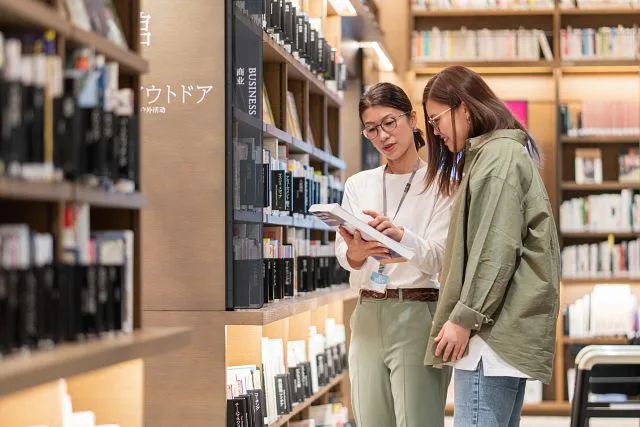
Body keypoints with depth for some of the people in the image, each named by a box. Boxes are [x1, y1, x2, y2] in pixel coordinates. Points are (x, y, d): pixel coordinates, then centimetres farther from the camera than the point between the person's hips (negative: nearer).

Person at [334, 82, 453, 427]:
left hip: (419, 314, -4)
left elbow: (438, 258, -11)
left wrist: (399, 235, -30)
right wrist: (356, 252, -21)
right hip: (368, 315, 4)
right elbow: (343, 256, 3)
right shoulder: (357, 185, 12)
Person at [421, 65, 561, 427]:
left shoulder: (499, 155, -8)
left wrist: (465, 317, -16)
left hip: (495, 326, -10)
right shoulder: (484, 155, 23)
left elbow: (496, 248, -16)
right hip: (506, 328, 10)